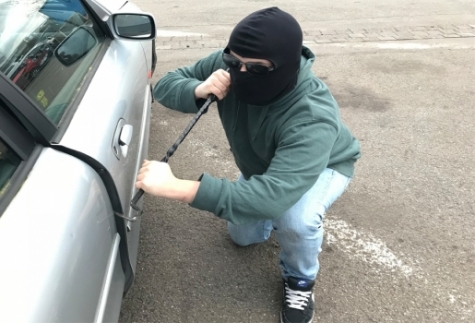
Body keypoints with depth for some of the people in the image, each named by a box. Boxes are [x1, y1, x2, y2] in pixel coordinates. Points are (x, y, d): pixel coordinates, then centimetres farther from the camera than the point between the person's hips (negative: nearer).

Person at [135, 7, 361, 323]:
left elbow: (271, 195, -55)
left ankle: (300, 280, -2)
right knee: (243, 235, 16)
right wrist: (199, 90, -43)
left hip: (323, 166, -5)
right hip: (261, 166, 6)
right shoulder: (229, 65, -29)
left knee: (295, 218, -36)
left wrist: (176, 187, -60)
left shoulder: (313, 118, -45)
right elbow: (166, 84, -19)